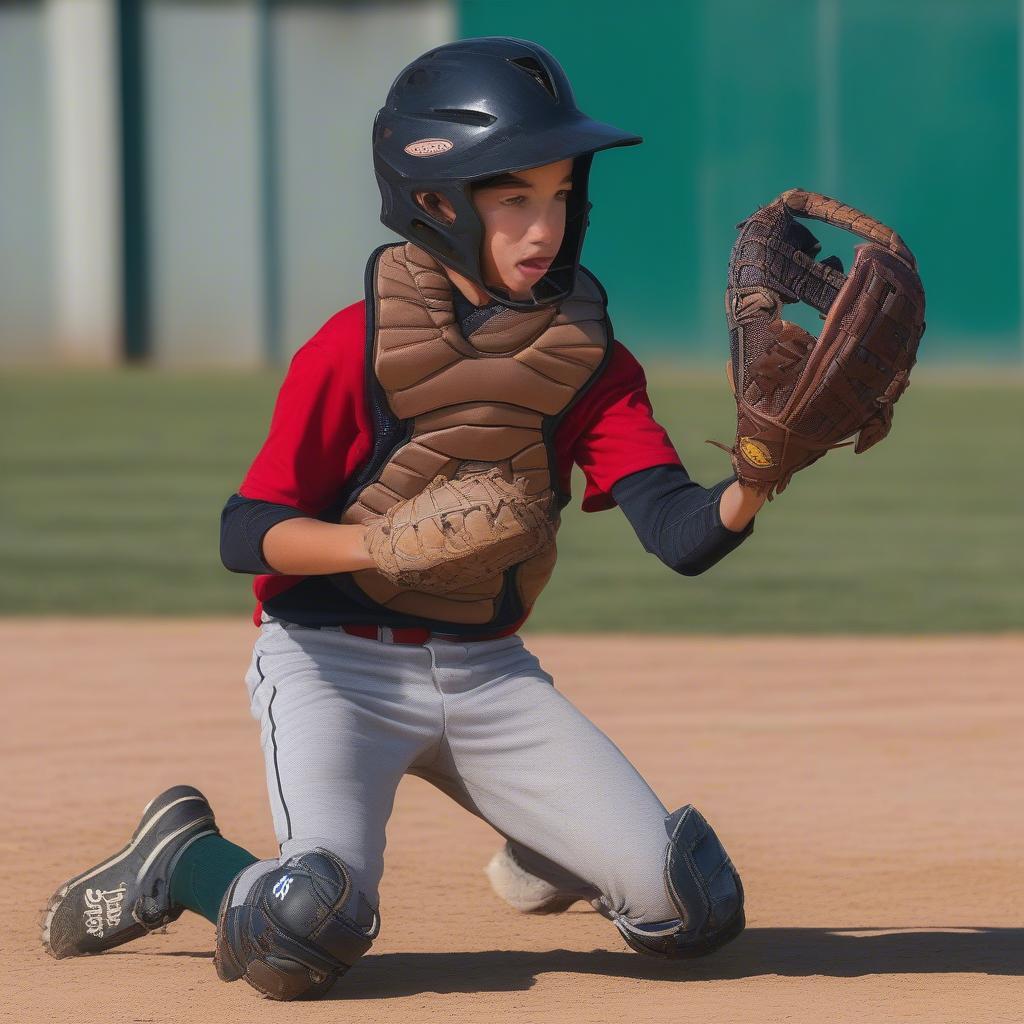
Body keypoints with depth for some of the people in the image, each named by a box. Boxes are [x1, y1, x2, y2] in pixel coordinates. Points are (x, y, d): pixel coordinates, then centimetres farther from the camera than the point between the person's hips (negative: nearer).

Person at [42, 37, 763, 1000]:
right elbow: (246, 533, -14)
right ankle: (182, 859, 6)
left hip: (487, 673, 5)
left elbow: (677, 532, -12)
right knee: (308, 932, -28)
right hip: (335, 668, -5)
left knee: (689, 908, -5)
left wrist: (750, 491, -35)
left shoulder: (586, 356, -1)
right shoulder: (357, 347, -13)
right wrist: (381, 543, -32)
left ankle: (540, 839, 28)